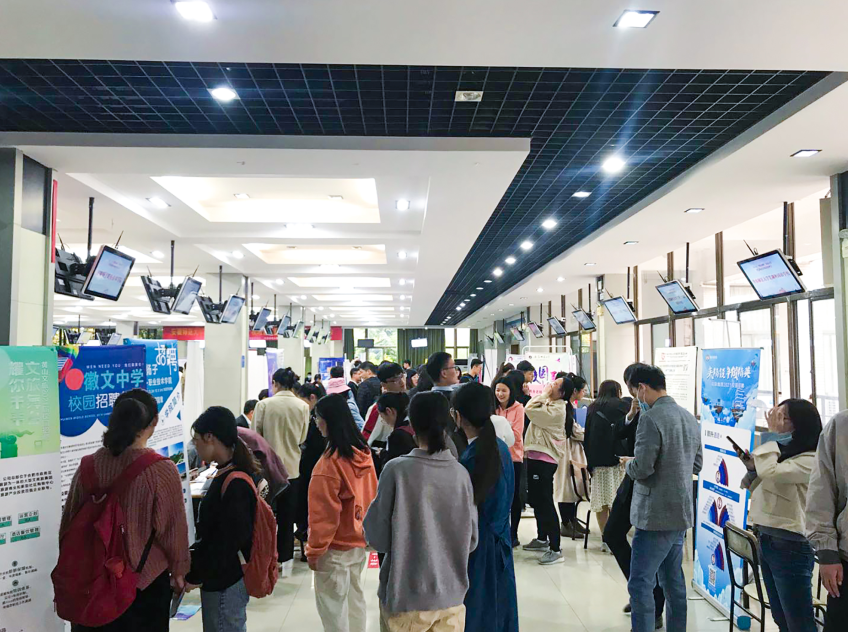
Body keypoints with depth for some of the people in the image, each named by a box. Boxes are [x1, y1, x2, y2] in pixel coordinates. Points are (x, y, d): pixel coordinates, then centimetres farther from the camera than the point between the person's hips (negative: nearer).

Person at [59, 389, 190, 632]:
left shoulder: (89, 465, -8)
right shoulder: (162, 469, -21)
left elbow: (70, 519, 3)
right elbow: (173, 526, -13)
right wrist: (179, 570, 3)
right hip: (146, 576, -3)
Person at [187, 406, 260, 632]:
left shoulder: (235, 484, -24)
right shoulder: (227, 475, 6)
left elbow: (228, 540, -24)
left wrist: (196, 575, -14)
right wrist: (191, 559, 10)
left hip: (224, 582, -9)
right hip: (222, 577, 9)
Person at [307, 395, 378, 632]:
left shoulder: (330, 462, -23)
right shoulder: (364, 453, -1)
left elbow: (324, 513, -19)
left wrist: (314, 550, -8)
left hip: (336, 548, -7)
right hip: (360, 542, 7)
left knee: (332, 605, 6)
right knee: (355, 598, 19)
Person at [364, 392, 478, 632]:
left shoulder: (397, 470, -17)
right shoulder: (461, 473, -7)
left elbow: (377, 537, -10)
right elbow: (471, 539, 2)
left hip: (406, 597, -2)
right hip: (451, 595, 3)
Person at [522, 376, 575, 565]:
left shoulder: (556, 409, -19)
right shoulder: (550, 404, 11)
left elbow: (530, 410, -24)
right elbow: (531, 409, 13)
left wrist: (544, 393, -15)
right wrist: (544, 395, 9)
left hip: (544, 459, -10)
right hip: (536, 456, 10)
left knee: (545, 502, -8)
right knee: (536, 499, 20)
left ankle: (555, 549, -4)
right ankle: (542, 539, 34)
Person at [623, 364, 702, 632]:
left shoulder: (651, 418, -18)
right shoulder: (689, 417, 9)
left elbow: (641, 469, -22)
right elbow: (696, 465, 17)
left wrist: (629, 462, -2)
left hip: (656, 516, -9)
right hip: (682, 512, 9)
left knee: (640, 584, -3)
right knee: (673, 581, 19)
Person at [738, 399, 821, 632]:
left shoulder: (810, 460, -14)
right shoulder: (782, 454, 11)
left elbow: (770, 473, -29)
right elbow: (759, 490, 21)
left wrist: (774, 435, -18)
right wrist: (752, 466, 3)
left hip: (790, 545, -9)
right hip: (766, 540, 9)